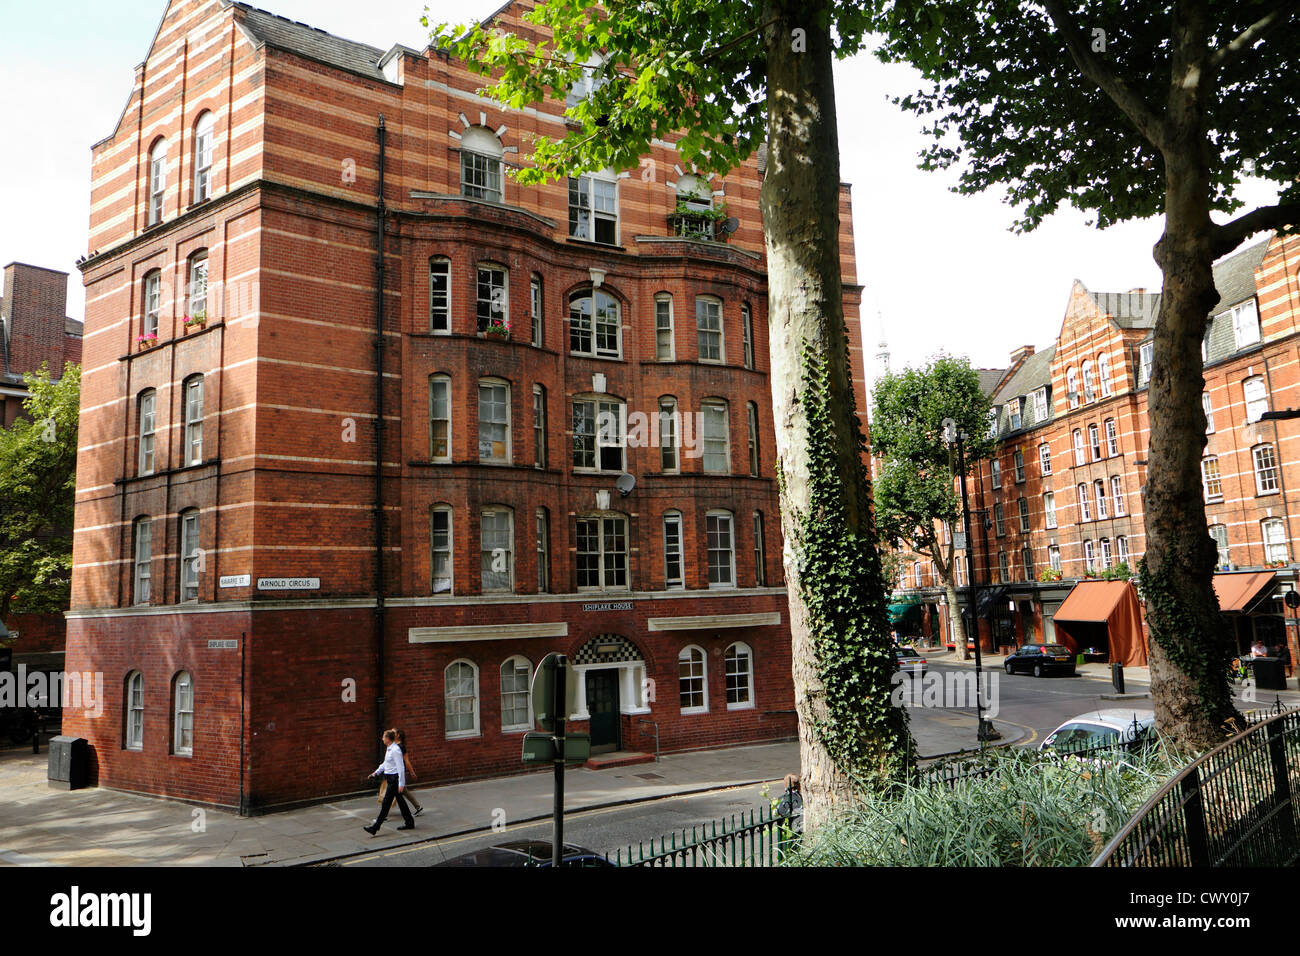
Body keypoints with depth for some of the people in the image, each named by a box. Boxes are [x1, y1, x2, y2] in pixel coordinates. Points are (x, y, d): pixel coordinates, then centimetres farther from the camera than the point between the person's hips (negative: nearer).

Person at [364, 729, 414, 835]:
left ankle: (375, 827, -4)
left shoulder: (395, 750, -19)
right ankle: (409, 823, 23)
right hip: (390, 779, 10)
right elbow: (385, 764, 25)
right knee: (400, 800, 15)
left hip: (395, 779, -10)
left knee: (386, 802, -6)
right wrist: (376, 773, 19)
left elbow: (400, 767, -21)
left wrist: (401, 784, -22)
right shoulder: (389, 749, 11)